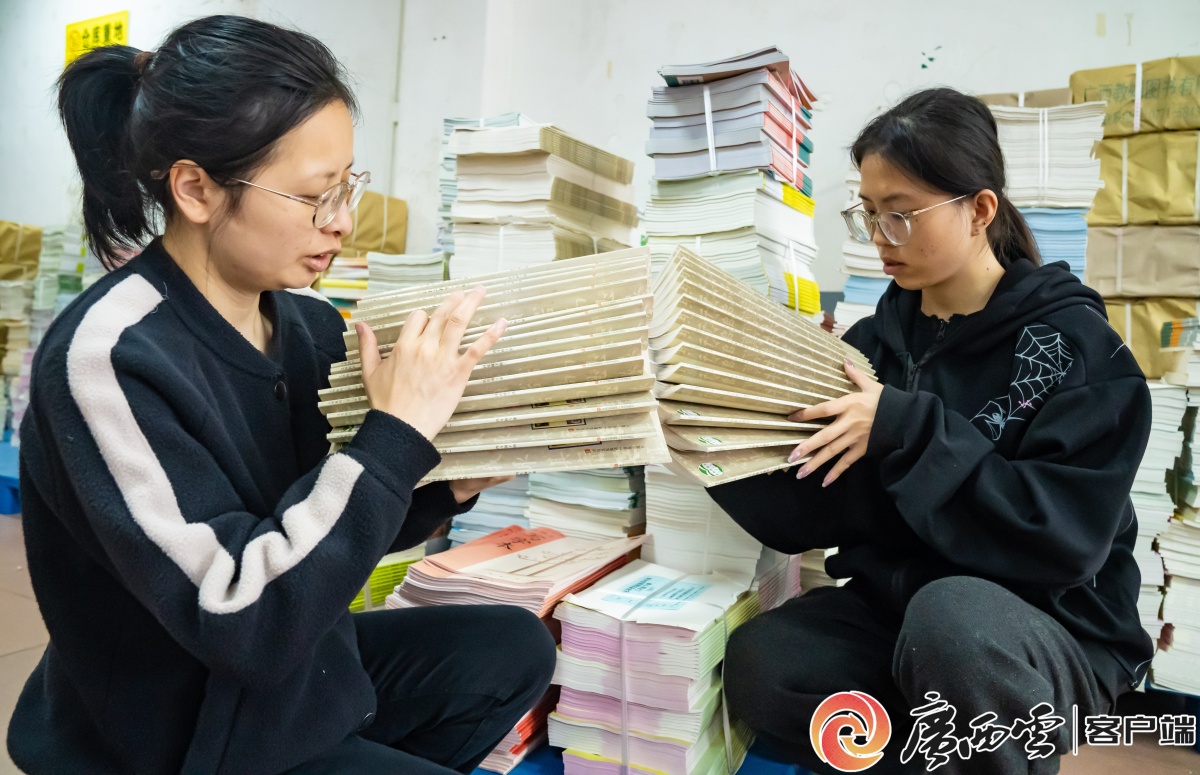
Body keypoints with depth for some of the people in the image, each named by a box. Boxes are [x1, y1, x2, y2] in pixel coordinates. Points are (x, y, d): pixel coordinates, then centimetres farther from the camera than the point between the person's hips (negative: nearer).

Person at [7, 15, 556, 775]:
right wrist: (396, 434, -28)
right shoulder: (109, 356, -25)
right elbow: (248, 619, -30)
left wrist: (448, 486, -12)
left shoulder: (309, 322, -7)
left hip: (301, 670, 6)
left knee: (513, 647, 8)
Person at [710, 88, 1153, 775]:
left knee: (951, 615, -37)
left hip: (1053, 632, -4)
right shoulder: (878, 339, 2)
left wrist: (906, 432, -28)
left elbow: (1064, 535, -23)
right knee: (756, 667, -20)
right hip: (893, 605, 5)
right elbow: (805, 515, -2)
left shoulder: (1074, 343, -11)